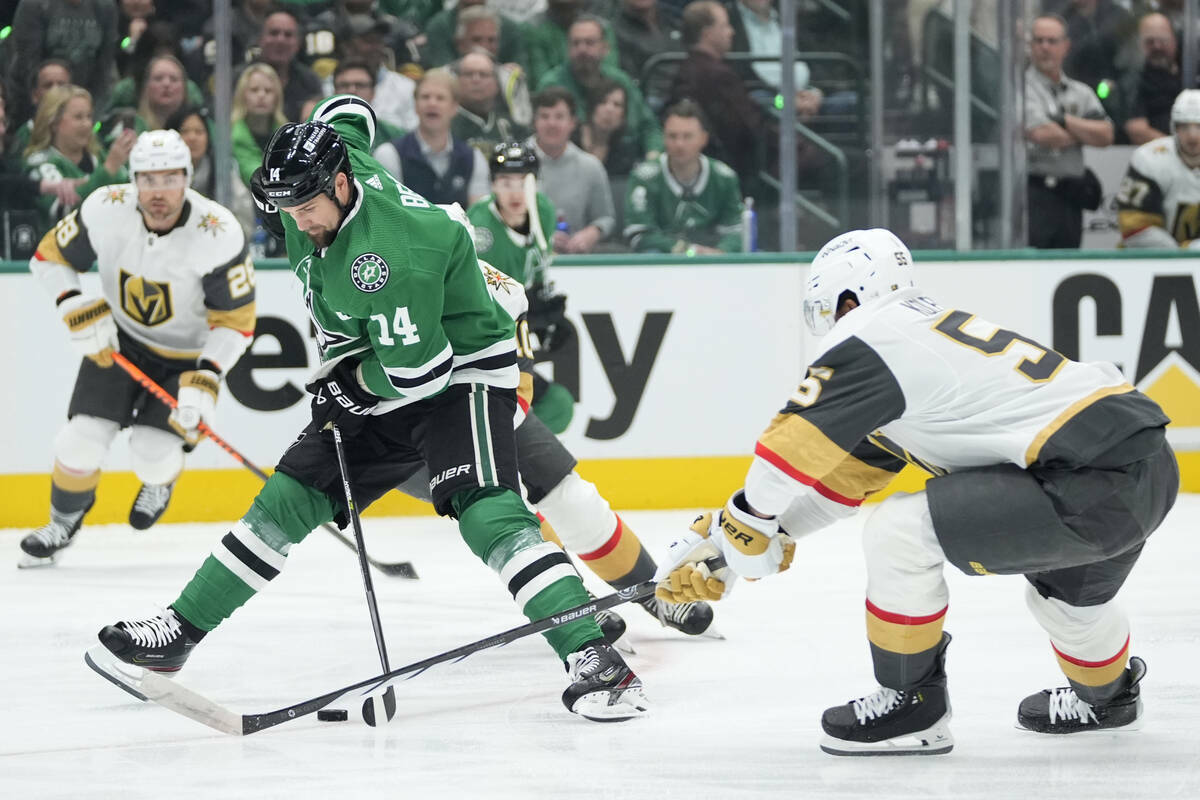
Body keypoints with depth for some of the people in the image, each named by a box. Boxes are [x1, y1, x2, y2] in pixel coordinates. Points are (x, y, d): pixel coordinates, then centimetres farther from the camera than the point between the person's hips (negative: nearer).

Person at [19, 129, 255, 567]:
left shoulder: (218, 234, -28)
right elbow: (49, 257, -5)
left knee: (152, 454, -14)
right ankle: (64, 522, 20)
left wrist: (205, 381, -31)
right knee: (83, 440, -10)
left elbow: (236, 322, -19)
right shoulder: (106, 210, -22)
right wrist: (78, 308, -20)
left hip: (189, 354, -2)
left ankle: (160, 481, 25)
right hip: (119, 339, 2)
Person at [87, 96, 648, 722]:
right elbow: (347, 113, 15)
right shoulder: (328, 158, -10)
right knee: (286, 500, 6)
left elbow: (417, 370, -31)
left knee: (487, 515, -28)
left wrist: (349, 383, -12)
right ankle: (177, 632, 13)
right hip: (376, 382, 9)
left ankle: (593, 659, -34)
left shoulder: (388, 255, -34)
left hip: (460, 373, -9)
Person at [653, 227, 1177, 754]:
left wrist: (746, 520, 11)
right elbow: (845, 473, 28)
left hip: (1095, 482, -10)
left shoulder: (868, 338, -3)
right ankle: (1105, 693, 64)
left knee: (897, 532, -7)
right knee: (1065, 584, 38)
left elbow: (798, 441, -5)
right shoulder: (931, 325, 24)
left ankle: (912, 707, 7)